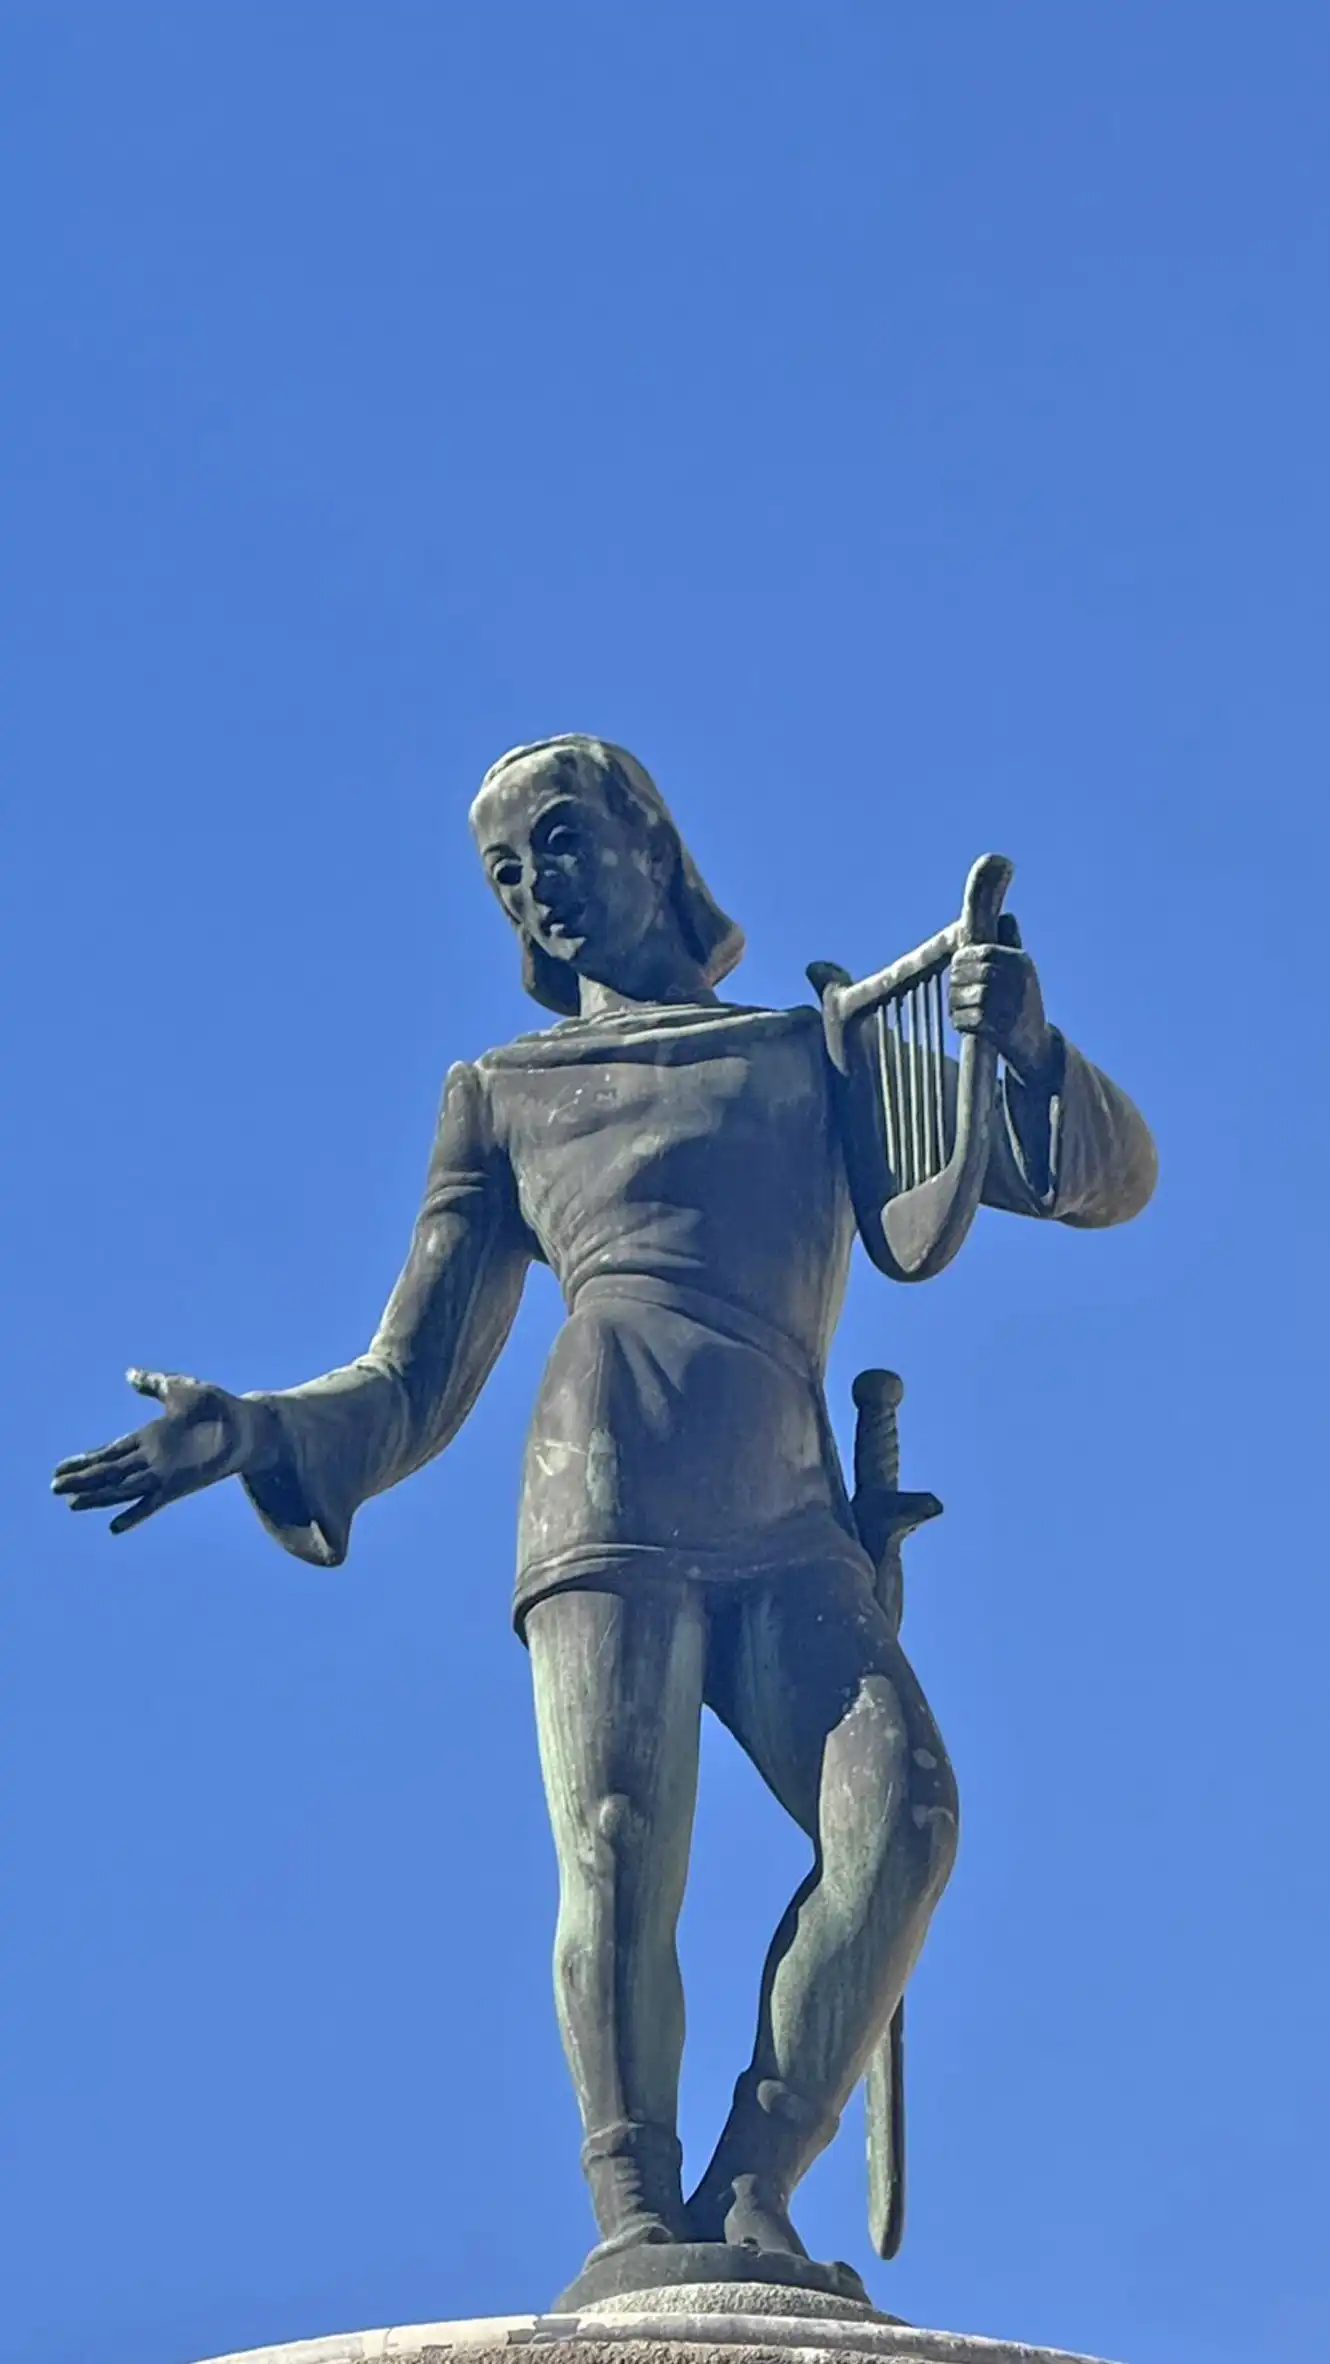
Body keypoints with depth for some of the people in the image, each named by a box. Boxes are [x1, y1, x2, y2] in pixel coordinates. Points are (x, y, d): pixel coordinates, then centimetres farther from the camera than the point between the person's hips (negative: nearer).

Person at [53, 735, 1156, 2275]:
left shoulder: (817, 1055, 28)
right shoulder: (504, 1097, 26)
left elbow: (1103, 1182, 23)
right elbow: (411, 1385, 20)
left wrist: (1033, 1053, 1)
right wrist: (254, 1433, 0)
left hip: (790, 1531, 1)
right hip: (610, 1507, -1)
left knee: (901, 1813, -25)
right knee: (618, 1845, -22)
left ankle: (752, 2194, -27)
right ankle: (636, 2212, -32)